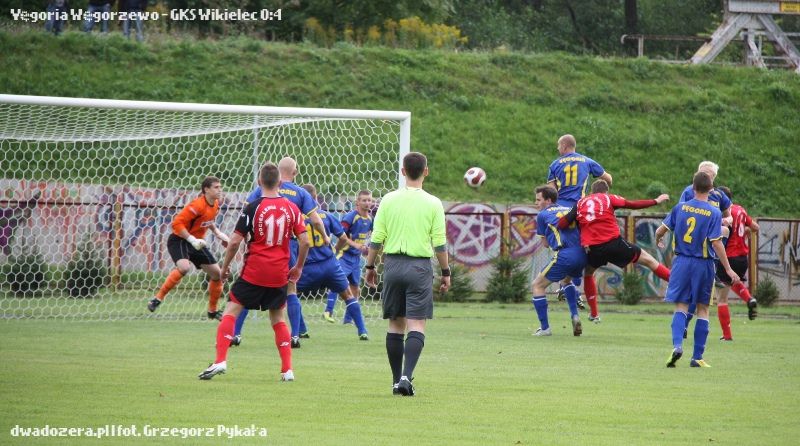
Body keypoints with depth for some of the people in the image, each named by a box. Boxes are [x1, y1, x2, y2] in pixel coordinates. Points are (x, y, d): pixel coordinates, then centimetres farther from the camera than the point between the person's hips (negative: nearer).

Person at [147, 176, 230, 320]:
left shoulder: (215, 205, 3)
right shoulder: (198, 205, -24)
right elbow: (177, 223, -27)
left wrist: (218, 233, 9)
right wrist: (192, 240, -30)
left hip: (196, 242, 9)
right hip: (179, 240, -9)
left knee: (216, 273, 6)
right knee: (184, 267, -36)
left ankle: (212, 311, 24)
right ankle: (158, 298, -24)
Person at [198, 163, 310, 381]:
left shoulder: (253, 207, -7)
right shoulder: (291, 208, 2)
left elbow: (235, 242, -8)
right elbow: (305, 242, 0)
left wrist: (225, 266, 5)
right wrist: (298, 268, 14)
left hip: (253, 273, -3)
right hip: (279, 275, 3)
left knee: (231, 311, 2)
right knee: (278, 318, 17)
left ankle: (220, 360, -13)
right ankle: (287, 369, 11)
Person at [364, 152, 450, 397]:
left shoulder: (389, 200, 1)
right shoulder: (433, 204, -4)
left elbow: (376, 239, 3)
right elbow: (440, 243, -3)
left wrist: (370, 266, 15)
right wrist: (445, 271, 9)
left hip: (393, 264, 2)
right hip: (420, 266, -2)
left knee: (396, 324, 11)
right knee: (416, 325, -4)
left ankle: (397, 380, 13)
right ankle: (407, 376, -21)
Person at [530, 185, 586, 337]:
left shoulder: (543, 215, 10)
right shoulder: (569, 210, 24)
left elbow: (546, 243, 17)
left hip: (564, 255, -6)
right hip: (582, 255, 6)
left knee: (537, 285, 10)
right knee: (566, 279, 36)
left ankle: (545, 328, 6)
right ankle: (575, 316, 19)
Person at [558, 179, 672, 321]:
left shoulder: (580, 203, 16)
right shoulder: (609, 198, 10)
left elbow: (562, 223, 4)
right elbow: (633, 204, 5)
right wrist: (656, 201, 14)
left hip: (592, 249, 2)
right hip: (614, 243, -2)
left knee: (587, 274, 30)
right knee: (648, 261, 11)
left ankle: (594, 314, 28)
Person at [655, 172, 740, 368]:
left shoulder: (680, 207, 1)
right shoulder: (714, 213, -8)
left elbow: (660, 230, 5)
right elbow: (716, 243, -13)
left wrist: (658, 241, 29)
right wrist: (728, 269, -8)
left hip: (682, 263, 2)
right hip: (703, 264, -2)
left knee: (681, 307, 5)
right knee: (703, 309, 9)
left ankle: (677, 345, -20)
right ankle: (697, 357, 8)